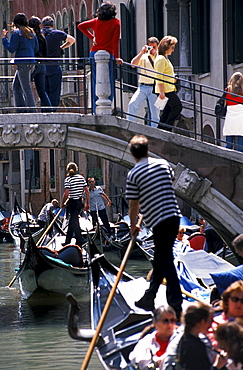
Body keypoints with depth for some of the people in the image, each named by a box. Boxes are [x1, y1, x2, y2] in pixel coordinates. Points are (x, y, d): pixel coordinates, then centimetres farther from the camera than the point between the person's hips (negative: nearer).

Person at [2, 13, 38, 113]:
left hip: (22, 63, -8)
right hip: (31, 62, 8)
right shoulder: (31, 33, 14)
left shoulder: (16, 33, -7)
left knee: (26, 88, -6)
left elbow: (11, 49, -9)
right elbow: (36, 49, 15)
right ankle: (21, 109, 13)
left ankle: (32, 110, -7)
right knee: (16, 86, 16)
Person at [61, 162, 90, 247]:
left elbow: (66, 194, -17)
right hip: (80, 202, 6)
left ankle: (80, 242, -11)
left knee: (74, 222, -4)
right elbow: (87, 191, 3)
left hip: (72, 202, -6)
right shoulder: (81, 178, 4)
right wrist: (87, 203, 9)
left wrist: (62, 203, -3)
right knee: (72, 221, 17)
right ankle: (67, 242, 25)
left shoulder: (68, 179, -11)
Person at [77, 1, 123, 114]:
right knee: (108, 86, -1)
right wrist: (117, 57, -7)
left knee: (95, 85, 7)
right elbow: (115, 40, -7)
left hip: (94, 54, 4)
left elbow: (81, 26, 11)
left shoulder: (96, 21, 12)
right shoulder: (115, 22, 1)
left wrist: (92, 37, 13)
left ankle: (96, 111, 4)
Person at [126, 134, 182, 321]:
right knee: (160, 258, 17)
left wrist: (133, 226, 13)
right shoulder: (163, 164, 8)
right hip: (174, 216, 6)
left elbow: (134, 205, -2)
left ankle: (176, 306, -8)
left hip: (158, 220, -6)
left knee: (165, 262, -4)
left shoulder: (133, 175, -6)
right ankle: (149, 299, 28)